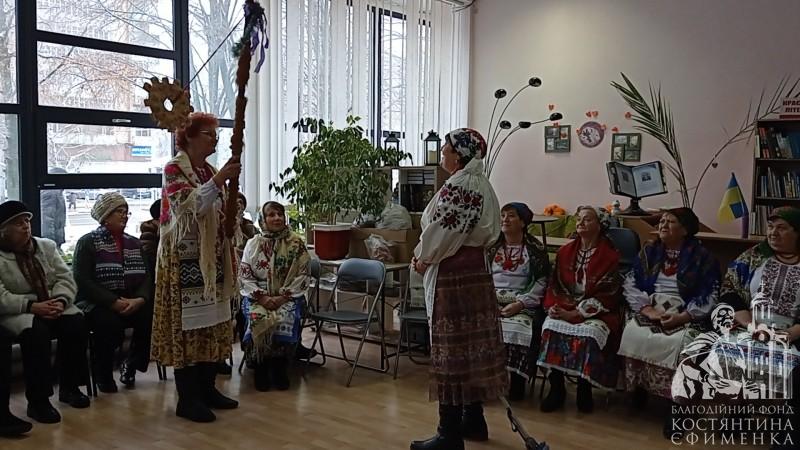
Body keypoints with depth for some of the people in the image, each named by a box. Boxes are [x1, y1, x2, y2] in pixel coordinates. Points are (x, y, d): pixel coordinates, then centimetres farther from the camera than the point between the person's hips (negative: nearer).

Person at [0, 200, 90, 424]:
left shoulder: (46, 246, 11)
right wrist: (32, 306, -27)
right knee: (36, 332, -36)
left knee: (77, 322, -24)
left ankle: (69, 387, -8)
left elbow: (65, 278, 4)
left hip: (51, 306, 5)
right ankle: (37, 401, -26)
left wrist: (60, 301, -16)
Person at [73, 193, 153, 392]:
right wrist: (114, 302, -20)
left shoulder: (135, 243, 17)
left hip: (133, 302, 4)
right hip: (97, 303, -4)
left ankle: (131, 366, -1)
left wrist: (140, 299, -15)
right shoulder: (87, 242, 2)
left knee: (152, 316, -27)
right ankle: (103, 376, -8)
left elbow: (148, 276, 7)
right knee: (110, 323, -36)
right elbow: (82, 280, -10)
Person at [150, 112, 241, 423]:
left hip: (212, 258, 8)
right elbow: (187, 205, -25)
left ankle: (207, 389, 21)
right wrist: (218, 180, -32)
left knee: (213, 322, 10)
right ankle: (187, 399, 3)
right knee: (187, 324, -4)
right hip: (185, 259, -8)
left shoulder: (210, 171, 13)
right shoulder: (174, 169, -9)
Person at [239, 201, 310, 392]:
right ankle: (261, 369, -12)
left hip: (288, 296, 0)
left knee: (286, 319, -32)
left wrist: (283, 297, -13)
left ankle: (279, 369, -11)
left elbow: (302, 275, -2)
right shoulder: (253, 244, 6)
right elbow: (245, 276, 1)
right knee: (258, 319, -31)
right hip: (258, 296, 1)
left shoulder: (296, 244, 2)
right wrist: (262, 298, -13)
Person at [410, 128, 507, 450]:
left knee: (451, 349, -3)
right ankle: (473, 420, 26)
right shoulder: (482, 184, 11)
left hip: (452, 275, -10)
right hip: (475, 270, 10)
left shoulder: (456, 187, -18)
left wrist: (422, 258, -1)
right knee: (474, 342, 14)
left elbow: (440, 233, -20)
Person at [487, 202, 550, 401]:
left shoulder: (535, 248, 4)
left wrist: (520, 304, -13)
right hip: (490, 300, 3)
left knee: (517, 329, -33)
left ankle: (517, 382, -16)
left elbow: (542, 281, -2)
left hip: (522, 302, -3)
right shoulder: (491, 246, 15)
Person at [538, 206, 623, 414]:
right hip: (565, 307, 4)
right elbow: (555, 285, 10)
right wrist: (553, 306, -11)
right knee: (551, 327, -27)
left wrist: (576, 313, -18)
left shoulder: (610, 255, -3)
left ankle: (584, 389, -14)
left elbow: (606, 294, -10)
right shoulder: (565, 252, 12)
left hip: (596, 312, -3)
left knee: (589, 332, -34)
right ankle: (556, 388, -16)